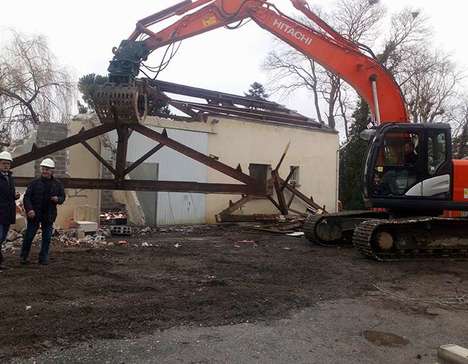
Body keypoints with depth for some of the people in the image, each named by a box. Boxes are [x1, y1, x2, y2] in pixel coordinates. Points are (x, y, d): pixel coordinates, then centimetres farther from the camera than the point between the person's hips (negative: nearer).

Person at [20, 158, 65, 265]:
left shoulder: (57, 184, 5)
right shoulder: (35, 183, -1)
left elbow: (62, 197, 11)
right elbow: (27, 197, -4)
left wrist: (58, 199, -13)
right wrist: (29, 209, -18)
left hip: (49, 215, 1)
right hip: (34, 214, -1)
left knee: (47, 237, 6)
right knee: (29, 236, 4)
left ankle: (44, 258, 17)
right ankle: (24, 257, 20)